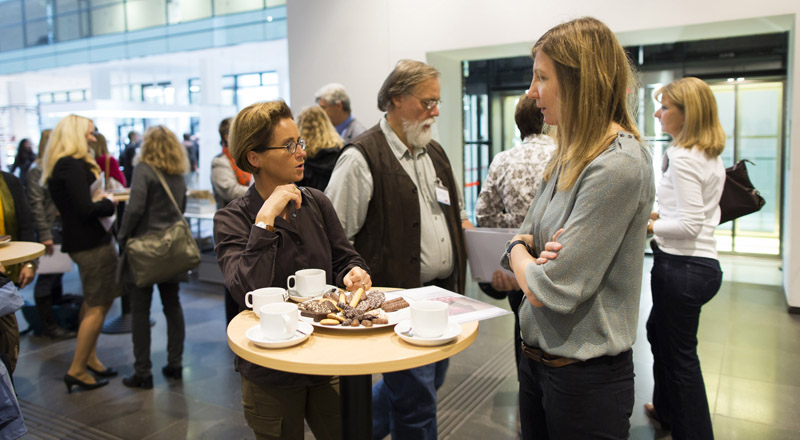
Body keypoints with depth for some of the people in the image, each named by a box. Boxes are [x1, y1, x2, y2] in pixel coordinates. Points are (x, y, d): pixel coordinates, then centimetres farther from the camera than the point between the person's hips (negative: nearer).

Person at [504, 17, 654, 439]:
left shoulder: (618, 165, -23)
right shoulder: (569, 155, 6)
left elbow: (547, 291, -26)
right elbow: (525, 234, 11)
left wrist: (519, 254, -5)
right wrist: (526, 247, -12)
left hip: (587, 376, -8)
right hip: (537, 357, 8)